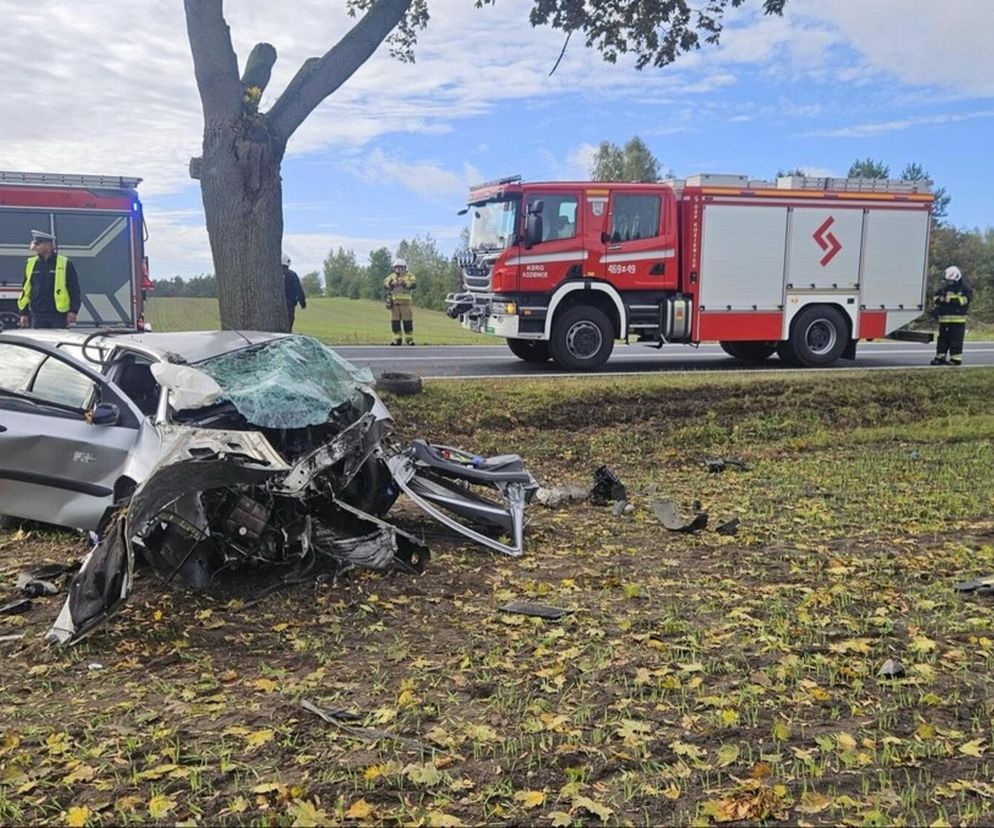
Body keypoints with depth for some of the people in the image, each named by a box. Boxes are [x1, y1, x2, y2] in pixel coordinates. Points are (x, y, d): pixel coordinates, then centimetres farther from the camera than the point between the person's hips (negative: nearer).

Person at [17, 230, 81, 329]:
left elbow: (74, 290, -1)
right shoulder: (30, 264, 11)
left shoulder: (65, 264, -1)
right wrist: (24, 313, 11)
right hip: (38, 316, 4)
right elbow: (25, 290, 16)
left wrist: (73, 311, -9)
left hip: (59, 316, -4)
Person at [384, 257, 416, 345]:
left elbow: (414, 284, -11)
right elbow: (385, 283, 1)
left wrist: (405, 283, -24)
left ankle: (410, 339, 2)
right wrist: (390, 283, -20)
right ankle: (397, 340, 11)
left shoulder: (409, 275, 5)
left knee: (407, 321, -5)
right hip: (394, 302, 4)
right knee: (395, 322, 4)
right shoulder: (392, 276, 15)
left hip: (405, 302, -4)